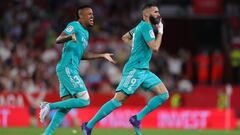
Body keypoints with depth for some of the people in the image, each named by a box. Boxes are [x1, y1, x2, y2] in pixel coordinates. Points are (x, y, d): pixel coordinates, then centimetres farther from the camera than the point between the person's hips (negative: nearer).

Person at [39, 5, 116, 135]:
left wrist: (102, 55, 33)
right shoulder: (74, 26, -5)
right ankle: (50, 106, -13)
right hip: (67, 69, -10)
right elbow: (58, 40, -18)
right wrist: (69, 37, -39)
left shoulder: (85, 33, 23)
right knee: (84, 100, -16)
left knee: (66, 107, 3)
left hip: (71, 70, 10)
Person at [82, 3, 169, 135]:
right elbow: (155, 47, -21)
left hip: (143, 71, 10)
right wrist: (160, 32, -7)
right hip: (135, 70, -10)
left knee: (164, 94, -1)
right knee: (118, 100, -12)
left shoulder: (140, 26, 17)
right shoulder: (146, 26, -11)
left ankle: (137, 119, 0)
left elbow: (125, 38, 31)